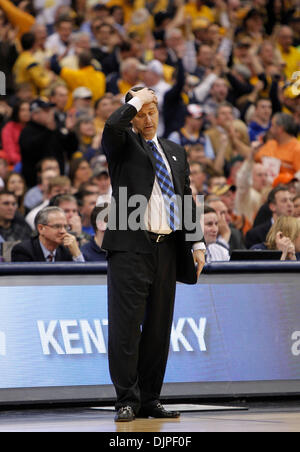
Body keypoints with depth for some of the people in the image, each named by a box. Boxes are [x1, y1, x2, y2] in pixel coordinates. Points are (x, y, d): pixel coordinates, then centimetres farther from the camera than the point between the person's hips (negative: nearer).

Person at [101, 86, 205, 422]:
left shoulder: (175, 152, 20)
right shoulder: (123, 145, 5)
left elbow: (187, 201, 21)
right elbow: (112, 127, -20)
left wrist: (197, 243, 12)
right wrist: (135, 101, -5)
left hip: (167, 250, 5)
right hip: (130, 247, -5)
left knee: (158, 328, 6)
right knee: (126, 326, -8)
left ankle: (150, 400, 12)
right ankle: (127, 401, -6)